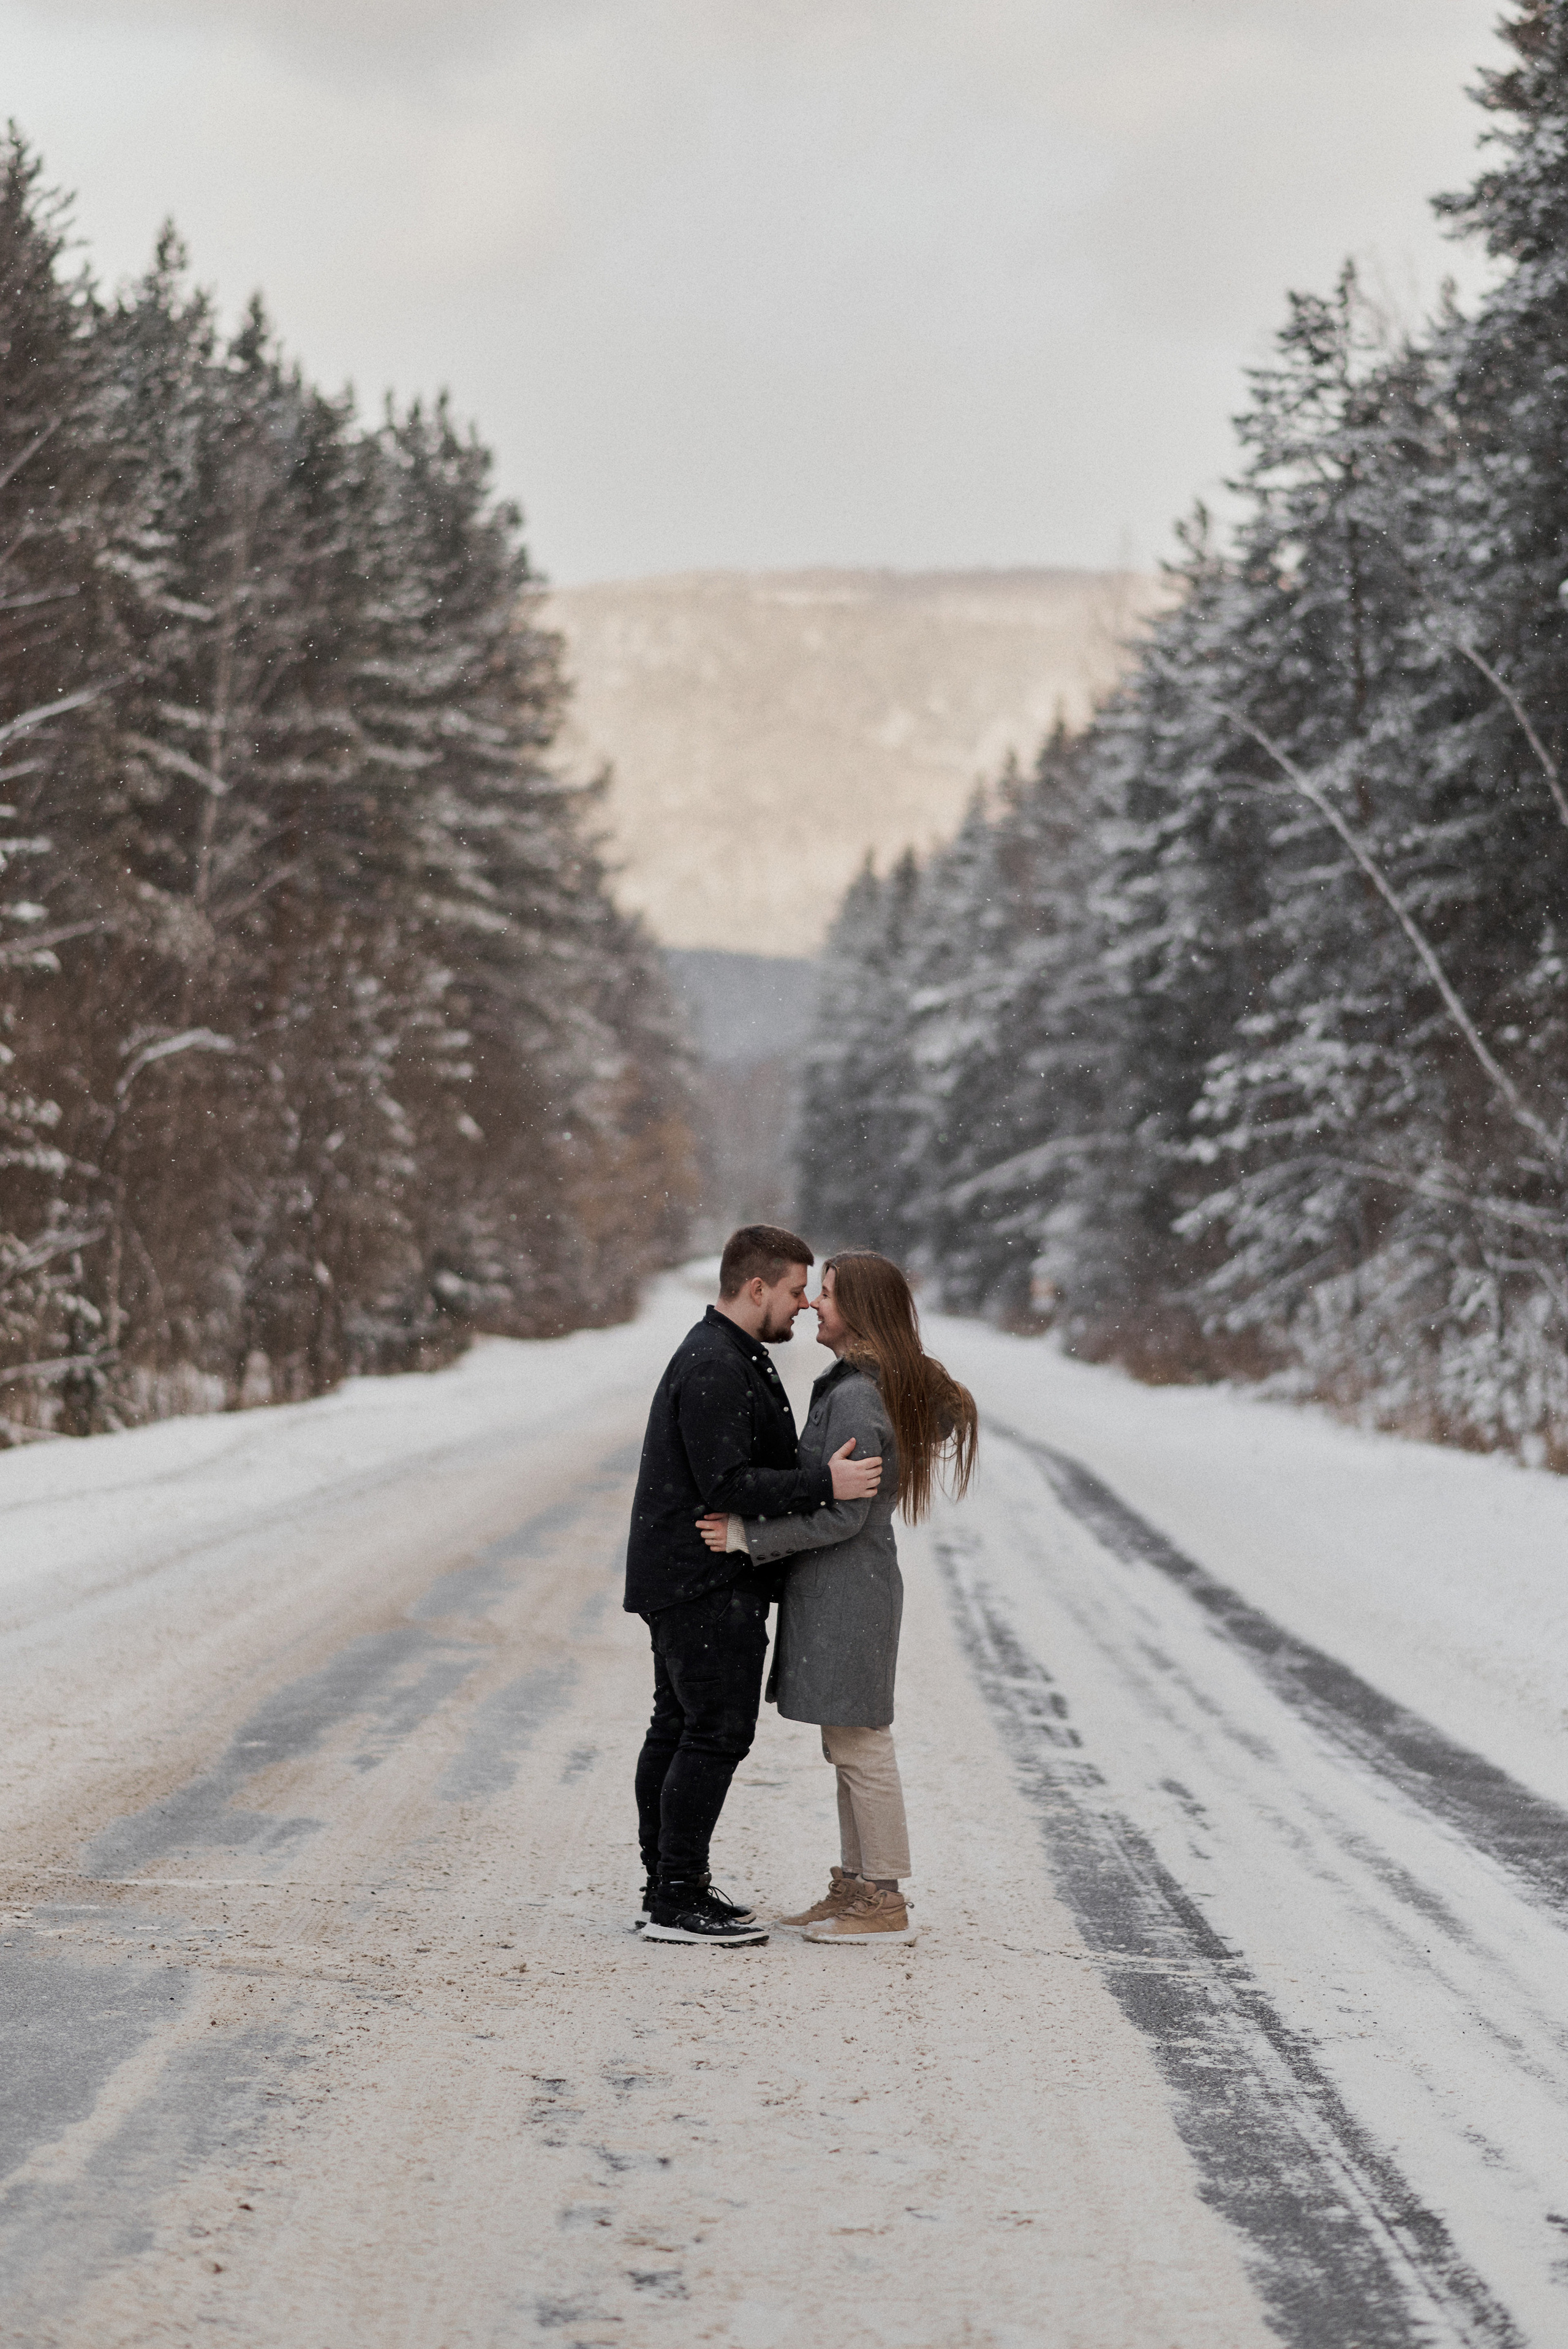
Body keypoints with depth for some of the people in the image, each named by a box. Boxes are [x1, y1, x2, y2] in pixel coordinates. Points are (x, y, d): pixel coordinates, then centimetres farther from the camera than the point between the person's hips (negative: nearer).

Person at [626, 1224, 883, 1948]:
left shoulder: (730, 1358, 17)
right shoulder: (715, 1370, -19)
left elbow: (751, 1464, 23)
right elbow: (730, 1486, -25)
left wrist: (826, 1473, 16)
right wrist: (824, 1484, -27)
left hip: (684, 1580, 11)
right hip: (706, 1582, -11)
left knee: (677, 1727, 14)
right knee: (717, 1731, -10)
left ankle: (667, 1884, 20)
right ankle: (677, 1901, -8)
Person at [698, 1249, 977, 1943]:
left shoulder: (858, 1398, -19)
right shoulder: (864, 1385, 13)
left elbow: (841, 1514, -22)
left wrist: (749, 1536, -17)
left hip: (847, 1589, -10)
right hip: (839, 1587, 10)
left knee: (860, 1745, -4)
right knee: (849, 1745, 15)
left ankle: (885, 1902, 2)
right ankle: (856, 1884, 23)